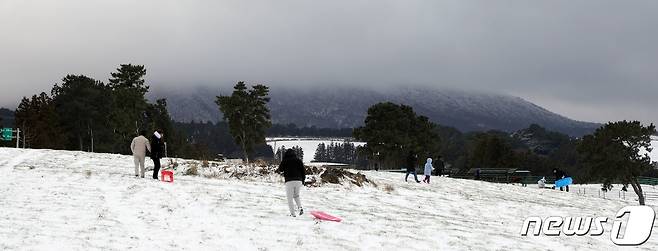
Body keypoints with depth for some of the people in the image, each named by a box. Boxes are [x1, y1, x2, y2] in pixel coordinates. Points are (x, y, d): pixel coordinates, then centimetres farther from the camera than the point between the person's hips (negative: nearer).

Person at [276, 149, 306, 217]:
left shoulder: (285, 161, 1)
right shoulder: (298, 160, 11)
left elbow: (280, 169, 8)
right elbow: (303, 171, 9)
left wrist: (277, 170, 32)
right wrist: (303, 180, 17)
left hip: (289, 181, -4)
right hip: (298, 180, 4)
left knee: (290, 198, 4)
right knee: (296, 196, 22)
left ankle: (293, 213, -4)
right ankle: (300, 207, -2)